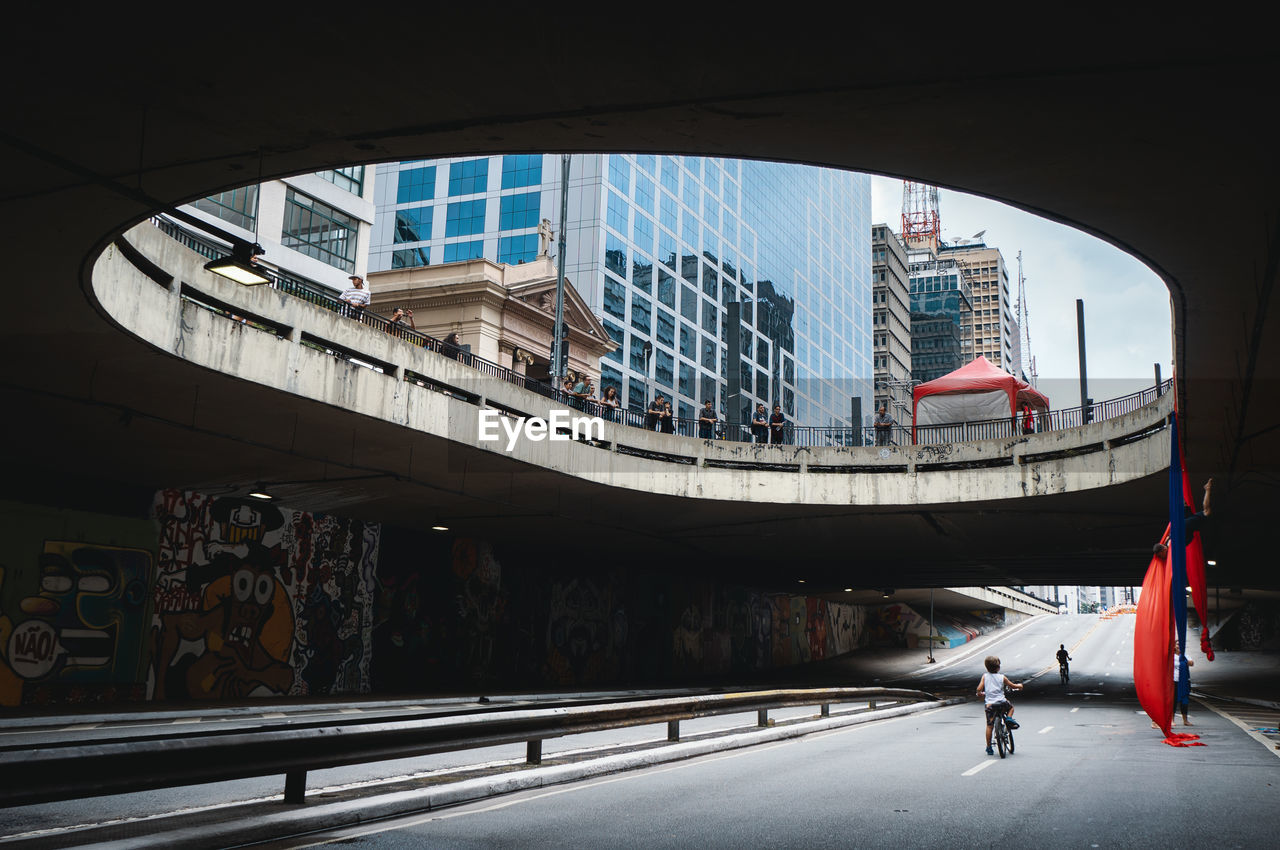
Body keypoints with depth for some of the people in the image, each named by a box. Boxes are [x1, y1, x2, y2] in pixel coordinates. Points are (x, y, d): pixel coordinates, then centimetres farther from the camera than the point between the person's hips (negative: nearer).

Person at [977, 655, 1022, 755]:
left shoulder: (985, 676, 2)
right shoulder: (1002, 678, 1)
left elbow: (979, 689, -5)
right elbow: (1013, 686, 10)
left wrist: (980, 694, 18)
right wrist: (1019, 686, 33)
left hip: (990, 704, 1)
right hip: (1001, 702, -1)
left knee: (989, 725, 7)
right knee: (1010, 706, 34)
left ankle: (989, 747, 9)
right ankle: (1008, 718, 9)